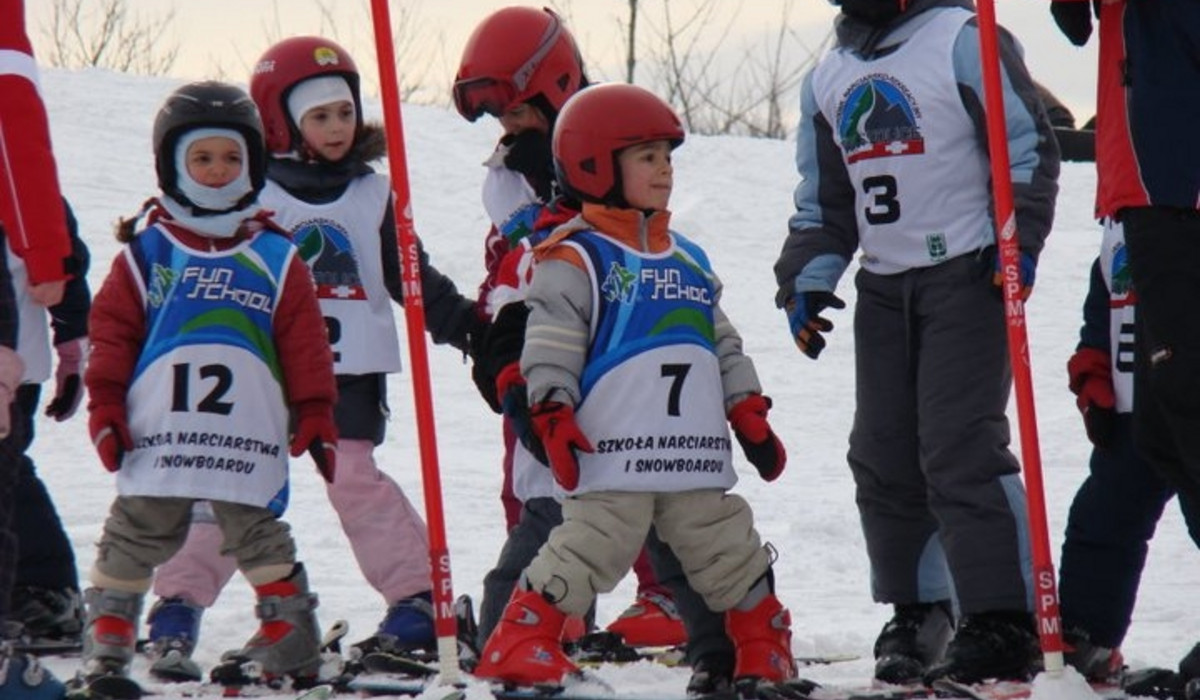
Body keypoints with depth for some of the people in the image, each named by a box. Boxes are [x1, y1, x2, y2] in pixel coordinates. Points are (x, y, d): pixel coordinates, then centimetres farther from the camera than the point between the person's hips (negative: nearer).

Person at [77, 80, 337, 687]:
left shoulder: (274, 256, 10)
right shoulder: (147, 250, 7)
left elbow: (304, 344, 9)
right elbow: (112, 329, 6)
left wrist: (316, 418, 5)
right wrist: (105, 406, -1)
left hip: (247, 437, 0)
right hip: (156, 432, 0)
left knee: (255, 533, 2)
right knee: (135, 535, 5)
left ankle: (291, 639, 12)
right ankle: (106, 641, 14)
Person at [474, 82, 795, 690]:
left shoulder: (688, 260, 19)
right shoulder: (574, 260, -3)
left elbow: (724, 347, 24)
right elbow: (549, 352, -8)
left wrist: (749, 415, 16)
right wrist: (552, 418, -18)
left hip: (696, 459, 6)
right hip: (612, 459, -6)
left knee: (733, 555, 9)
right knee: (589, 550, -13)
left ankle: (766, 656, 20)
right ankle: (518, 651, -7)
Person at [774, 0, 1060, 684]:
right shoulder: (828, 80, 15)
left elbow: (1029, 145, -6)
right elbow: (823, 202, 22)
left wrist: (1017, 240, -15)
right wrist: (806, 281, 9)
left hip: (969, 276, -7)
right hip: (884, 289, 7)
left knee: (960, 447, -14)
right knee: (884, 458, 5)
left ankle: (1003, 621, -12)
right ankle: (917, 615, 17)